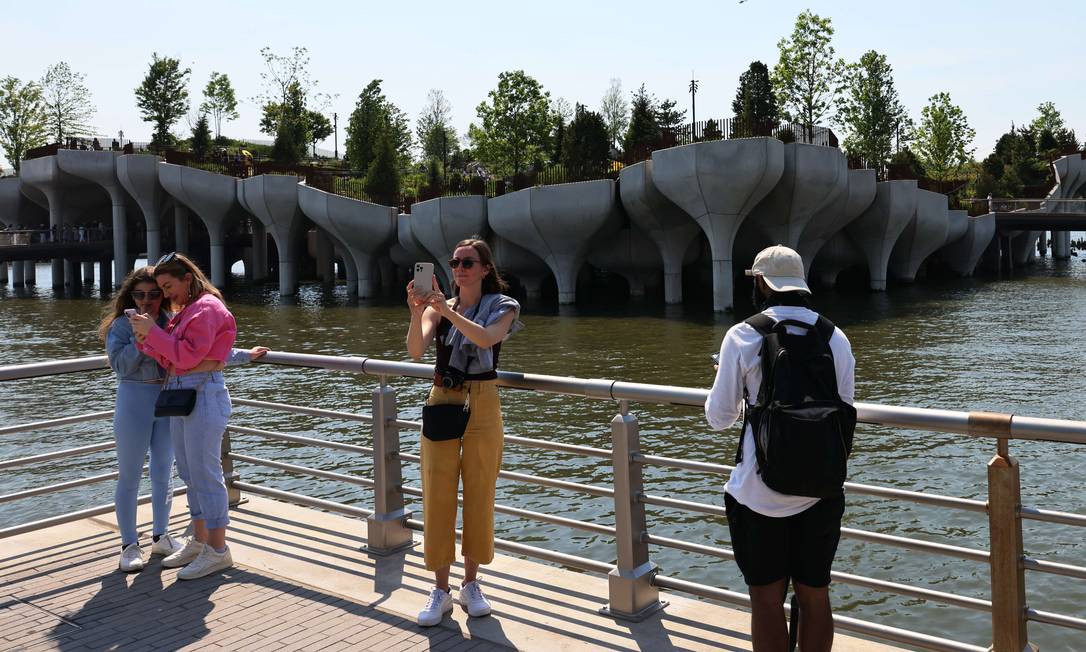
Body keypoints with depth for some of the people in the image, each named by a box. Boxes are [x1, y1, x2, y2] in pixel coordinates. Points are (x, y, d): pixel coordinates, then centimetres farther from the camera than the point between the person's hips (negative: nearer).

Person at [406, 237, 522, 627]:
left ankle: (471, 584, 21)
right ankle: (440, 590, 12)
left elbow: (485, 338, -21)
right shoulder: (439, 307, 6)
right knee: (437, 495, 1)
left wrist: (446, 310, -29)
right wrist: (417, 311, -27)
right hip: (441, 402, 2)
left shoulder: (502, 307, 1)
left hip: (482, 405, -2)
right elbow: (415, 351, -11)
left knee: (479, 495, 5)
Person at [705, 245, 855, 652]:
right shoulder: (835, 337, 1)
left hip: (761, 492, -3)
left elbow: (718, 418, -4)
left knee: (767, 600, 9)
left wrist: (724, 381, 15)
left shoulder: (743, 335, -9)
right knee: (814, 596, 16)